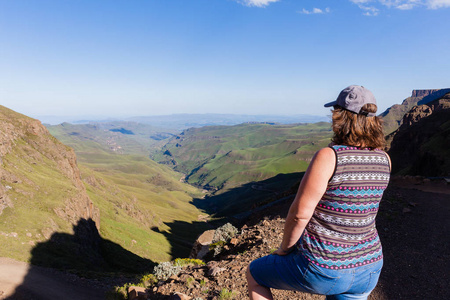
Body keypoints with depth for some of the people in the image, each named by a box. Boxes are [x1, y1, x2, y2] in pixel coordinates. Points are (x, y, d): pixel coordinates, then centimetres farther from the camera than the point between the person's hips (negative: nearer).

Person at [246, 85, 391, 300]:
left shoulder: (328, 156, -24)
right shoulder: (384, 159, -3)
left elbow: (300, 213, -22)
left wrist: (285, 248, -3)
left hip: (323, 268, -6)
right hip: (368, 267, 6)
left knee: (254, 274, 19)